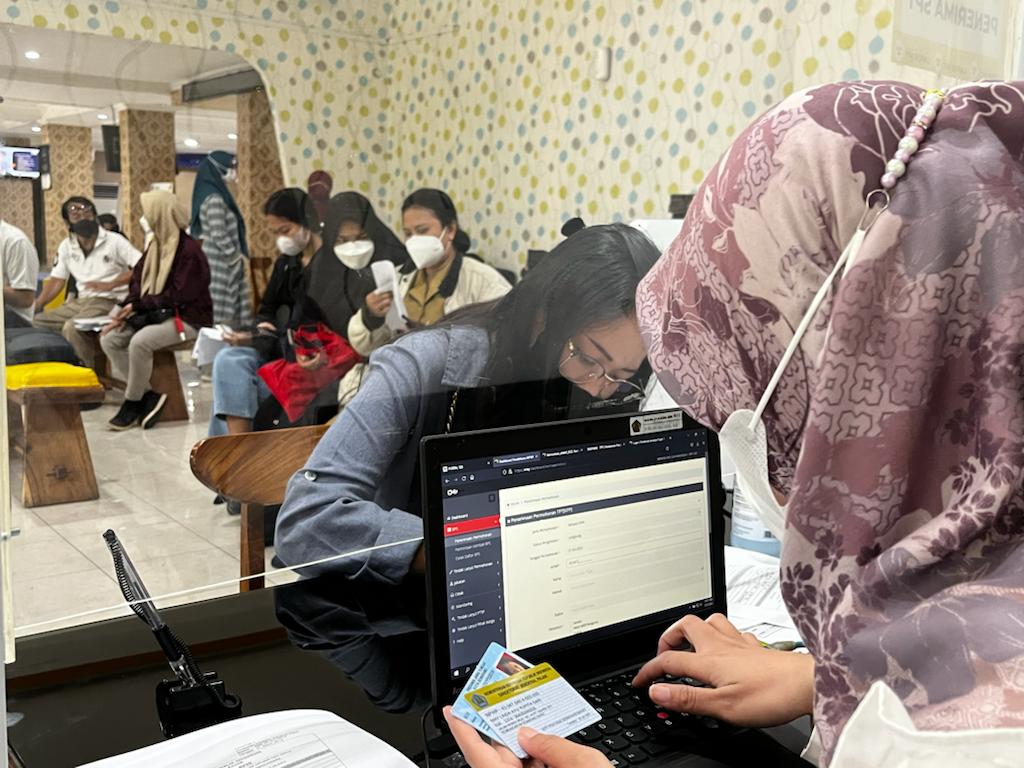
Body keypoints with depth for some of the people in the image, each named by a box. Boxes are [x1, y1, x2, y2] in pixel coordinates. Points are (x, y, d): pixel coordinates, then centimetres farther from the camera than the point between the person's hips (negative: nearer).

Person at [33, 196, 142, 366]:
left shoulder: (114, 241, -5)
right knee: (37, 322, -8)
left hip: (109, 301, -7)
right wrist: (37, 305, -4)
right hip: (80, 301, 7)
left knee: (72, 327, -30)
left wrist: (110, 284, -22)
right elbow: (57, 280, 11)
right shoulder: (66, 246, 12)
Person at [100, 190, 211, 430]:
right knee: (109, 340, -7)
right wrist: (122, 316, -5)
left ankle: (133, 402, -10)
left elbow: (178, 296, -19)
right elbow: (137, 283, 11)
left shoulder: (189, 250, -15)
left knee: (140, 342, -30)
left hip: (187, 319, -9)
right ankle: (148, 396, -6)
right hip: (155, 315, 9)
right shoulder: (155, 246, 11)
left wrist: (137, 305, -15)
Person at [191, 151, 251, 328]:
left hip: (222, 264, 9)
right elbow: (219, 236, -21)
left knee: (224, 309, 11)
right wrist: (240, 258, -9)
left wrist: (239, 258, 13)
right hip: (220, 265, -9)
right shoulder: (214, 199, -16)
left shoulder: (215, 194, 14)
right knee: (222, 314, -6)